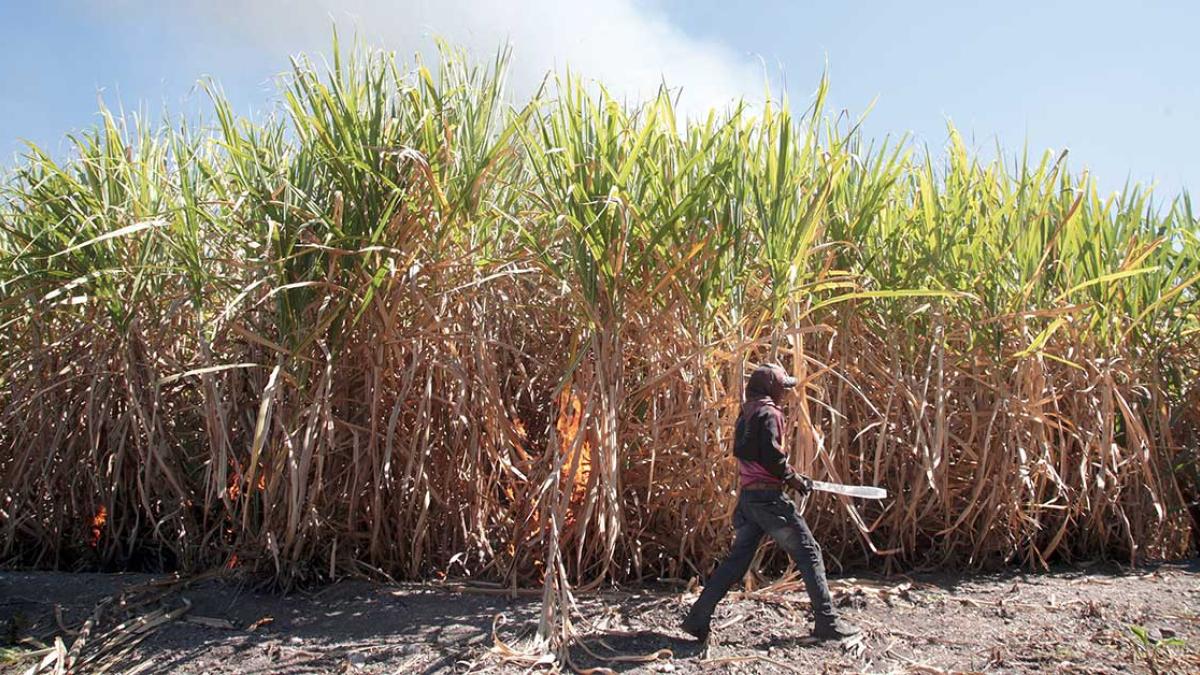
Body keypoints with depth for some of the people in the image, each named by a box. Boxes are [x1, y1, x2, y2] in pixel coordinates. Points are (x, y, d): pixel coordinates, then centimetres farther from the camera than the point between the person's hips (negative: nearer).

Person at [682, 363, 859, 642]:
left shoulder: (747, 413, 17)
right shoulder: (769, 413, -10)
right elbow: (772, 457, -20)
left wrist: (792, 477, 16)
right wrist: (795, 481, -5)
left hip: (748, 496, 8)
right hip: (768, 496, -8)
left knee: (737, 559, 10)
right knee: (808, 553, 3)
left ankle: (698, 618, 7)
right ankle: (827, 623, 7)